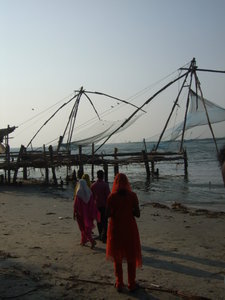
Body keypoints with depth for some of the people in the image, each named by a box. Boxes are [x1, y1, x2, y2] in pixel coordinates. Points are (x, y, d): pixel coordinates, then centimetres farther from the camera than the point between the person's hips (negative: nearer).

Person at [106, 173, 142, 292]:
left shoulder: (112, 197, -10)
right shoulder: (132, 196, -10)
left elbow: (107, 214, -9)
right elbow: (138, 214, -8)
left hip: (116, 230, 0)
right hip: (130, 229, 0)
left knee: (117, 257, 16)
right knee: (131, 257, 14)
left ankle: (119, 284, 22)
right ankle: (131, 284, 20)